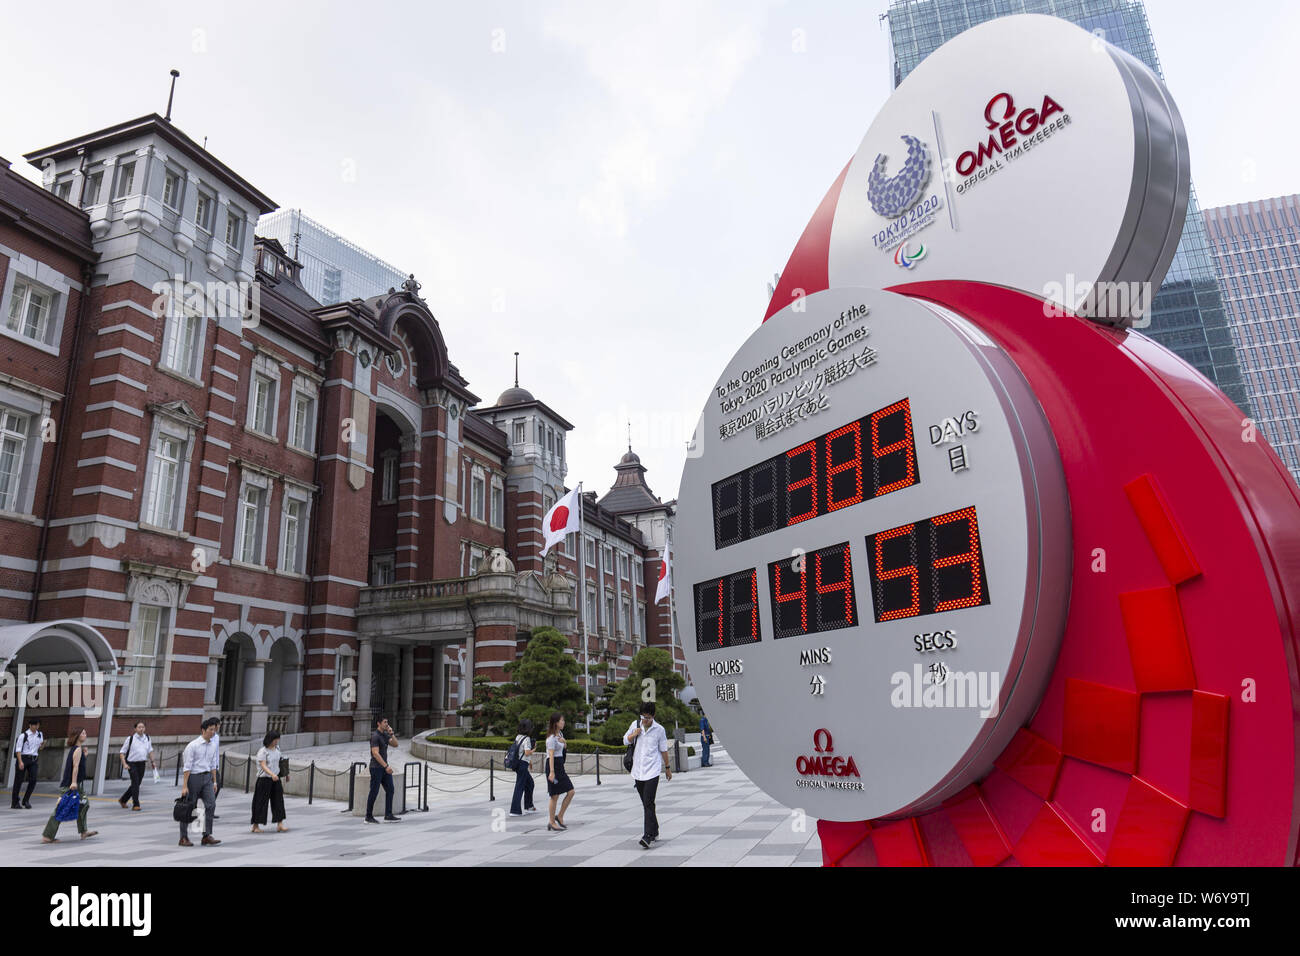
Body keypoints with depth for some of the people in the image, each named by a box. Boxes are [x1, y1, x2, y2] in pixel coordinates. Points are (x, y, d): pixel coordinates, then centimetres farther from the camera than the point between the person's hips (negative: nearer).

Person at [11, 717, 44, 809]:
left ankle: (26, 800, 9)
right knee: (19, 780, 1)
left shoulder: (40, 735, 9)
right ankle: (15, 803, 12)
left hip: (34, 760, 4)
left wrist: (43, 745, -4)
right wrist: (20, 762, -19)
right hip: (23, 758, -4)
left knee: (33, 780, -5)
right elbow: (18, 749, -11)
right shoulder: (23, 735, -8)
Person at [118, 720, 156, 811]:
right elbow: (122, 752, -3)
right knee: (135, 783, -13)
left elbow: (150, 750, 20)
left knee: (137, 784, 12)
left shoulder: (147, 738, 8)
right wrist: (124, 764, -14)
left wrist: (152, 761, 13)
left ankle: (123, 800, 33)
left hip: (142, 764, 5)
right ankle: (135, 804, -7)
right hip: (132, 764, -5)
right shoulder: (130, 739, -6)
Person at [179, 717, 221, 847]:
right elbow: (187, 767, -13)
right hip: (194, 777, -5)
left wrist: (214, 781, 12)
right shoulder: (192, 745, -13)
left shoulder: (213, 745, 7)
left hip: (207, 777, 6)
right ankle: (183, 838, 18)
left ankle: (207, 836, -1)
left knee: (211, 804, -5)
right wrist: (184, 786, -15)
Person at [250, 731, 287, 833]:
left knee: (278, 800, 0)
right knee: (261, 802, 3)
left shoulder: (277, 749, 7)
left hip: (276, 779, 6)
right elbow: (263, 766, -23)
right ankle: (255, 825, 18)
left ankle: (279, 824, 0)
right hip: (264, 779, -6)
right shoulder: (262, 752, -13)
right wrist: (272, 774, -37)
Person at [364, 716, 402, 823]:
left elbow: (395, 744, 9)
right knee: (374, 792, 0)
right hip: (376, 768, -8)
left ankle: (388, 815, 6)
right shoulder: (375, 736, -14)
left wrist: (391, 733, -5)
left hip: (384, 767, 8)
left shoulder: (385, 734, 12)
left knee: (390, 790, 4)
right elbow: (375, 753, -21)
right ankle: (368, 817, 11)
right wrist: (386, 766, -23)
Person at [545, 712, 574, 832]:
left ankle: (559, 817, 13)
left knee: (571, 792, 3)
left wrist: (563, 741, 5)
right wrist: (552, 772, -26)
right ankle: (552, 822, 8)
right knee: (555, 795, -3)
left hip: (560, 766, 9)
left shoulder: (560, 734, 13)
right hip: (553, 765, -9)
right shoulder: (552, 737, -13)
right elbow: (551, 755, -20)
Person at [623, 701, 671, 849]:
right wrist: (634, 734, -7)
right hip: (638, 770, 4)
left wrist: (667, 767, 13)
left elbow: (663, 750, 6)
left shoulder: (659, 730, -5)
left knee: (648, 803, -13)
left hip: (652, 770, -4)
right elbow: (625, 741, 13)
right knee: (645, 803, 12)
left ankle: (648, 836, -16)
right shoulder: (635, 725, 3)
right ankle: (655, 831, 27)